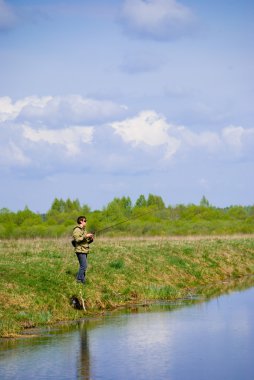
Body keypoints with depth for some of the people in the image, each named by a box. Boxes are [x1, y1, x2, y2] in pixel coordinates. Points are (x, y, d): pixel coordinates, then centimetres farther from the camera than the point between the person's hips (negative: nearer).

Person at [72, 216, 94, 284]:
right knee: (84, 266, -13)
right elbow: (77, 239, -21)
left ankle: (80, 279, 16)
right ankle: (80, 280, -9)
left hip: (85, 250, 10)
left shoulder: (83, 230, 21)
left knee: (83, 266, 11)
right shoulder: (77, 230, -9)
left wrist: (90, 239, 5)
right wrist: (86, 236, -21)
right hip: (80, 250, -10)